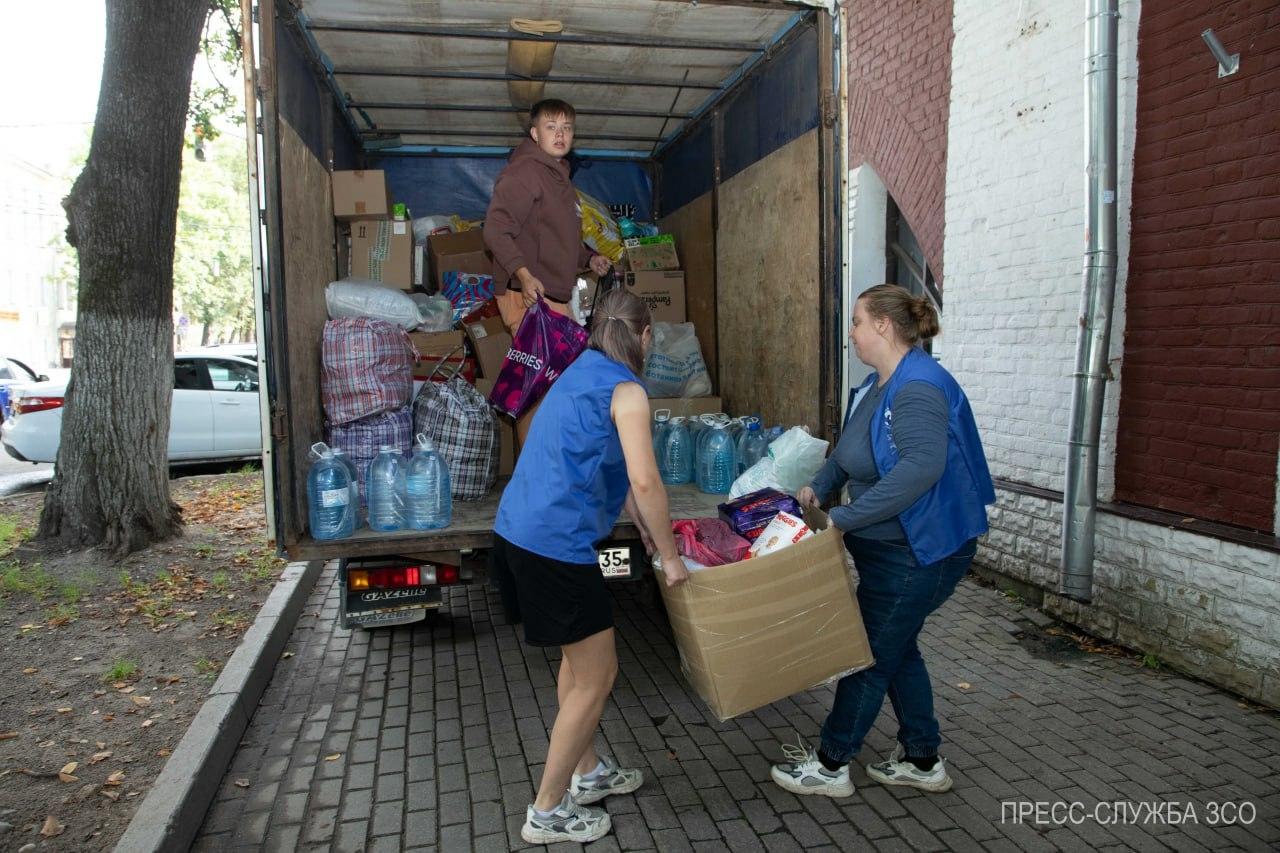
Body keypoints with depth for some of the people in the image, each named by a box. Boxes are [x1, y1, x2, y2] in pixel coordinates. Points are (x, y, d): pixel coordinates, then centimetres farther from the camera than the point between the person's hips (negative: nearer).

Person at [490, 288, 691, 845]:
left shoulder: (580, 375, 17)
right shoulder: (626, 391, -10)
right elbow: (645, 481, -19)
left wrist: (643, 527, 27)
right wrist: (670, 556, -7)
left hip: (517, 530, 9)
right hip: (557, 546, -9)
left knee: (579, 660, 25)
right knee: (596, 678, 6)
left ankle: (586, 772, 41)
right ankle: (548, 812, 20)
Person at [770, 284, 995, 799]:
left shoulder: (918, 389, -24)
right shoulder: (879, 384, 9)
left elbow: (922, 466, -37)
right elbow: (850, 448, 18)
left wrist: (844, 518, -35)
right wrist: (818, 487, 1)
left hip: (921, 550, -10)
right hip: (891, 545, 10)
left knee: (872, 653, 3)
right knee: (896, 648, 19)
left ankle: (830, 765, 19)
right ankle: (923, 760, 35)